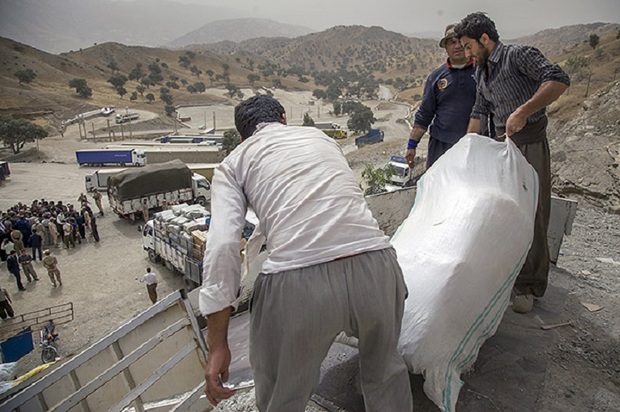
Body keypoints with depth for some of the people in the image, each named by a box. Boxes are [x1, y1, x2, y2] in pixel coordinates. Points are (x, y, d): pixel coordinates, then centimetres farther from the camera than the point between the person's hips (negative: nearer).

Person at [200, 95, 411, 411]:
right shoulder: (320, 136, 25)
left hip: (298, 283, -3)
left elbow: (222, 246, 0)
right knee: (385, 370, 33)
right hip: (375, 266, 4)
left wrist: (217, 345, 3)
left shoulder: (233, 163, 14)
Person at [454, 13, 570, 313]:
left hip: (530, 145, -8)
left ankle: (529, 286, 8)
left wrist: (523, 111, -28)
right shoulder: (481, 73, 16)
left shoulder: (519, 55, -9)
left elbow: (559, 80, -21)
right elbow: (479, 112, 23)